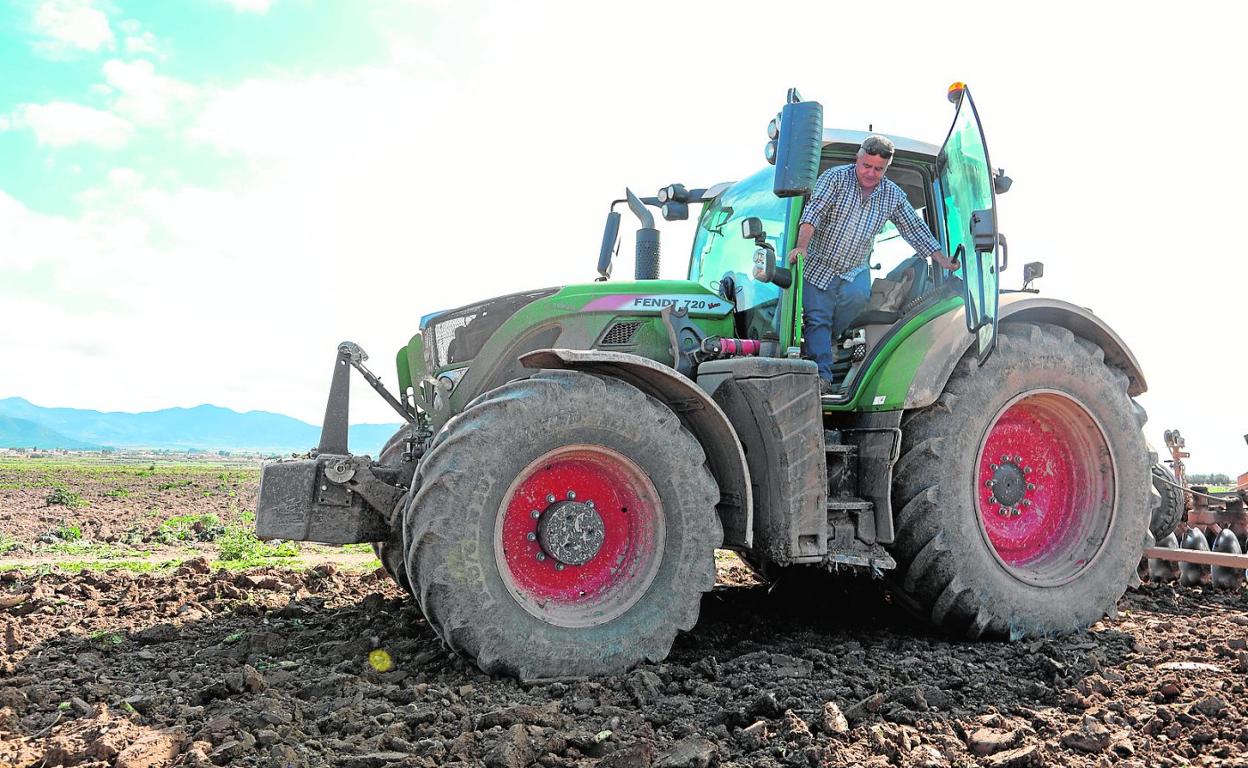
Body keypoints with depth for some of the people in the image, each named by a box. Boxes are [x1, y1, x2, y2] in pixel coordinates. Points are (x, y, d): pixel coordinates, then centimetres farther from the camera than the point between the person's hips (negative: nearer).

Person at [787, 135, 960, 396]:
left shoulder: (893, 196, 3)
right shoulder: (835, 177, -9)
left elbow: (915, 229, 10)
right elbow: (814, 211, -21)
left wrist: (943, 261, 5)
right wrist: (802, 246, -36)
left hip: (855, 269, 2)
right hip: (819, 265, -2)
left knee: (859, 294, -28)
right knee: (817, 318, -11)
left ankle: (822, 340, -7)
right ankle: (822, 376, -11)